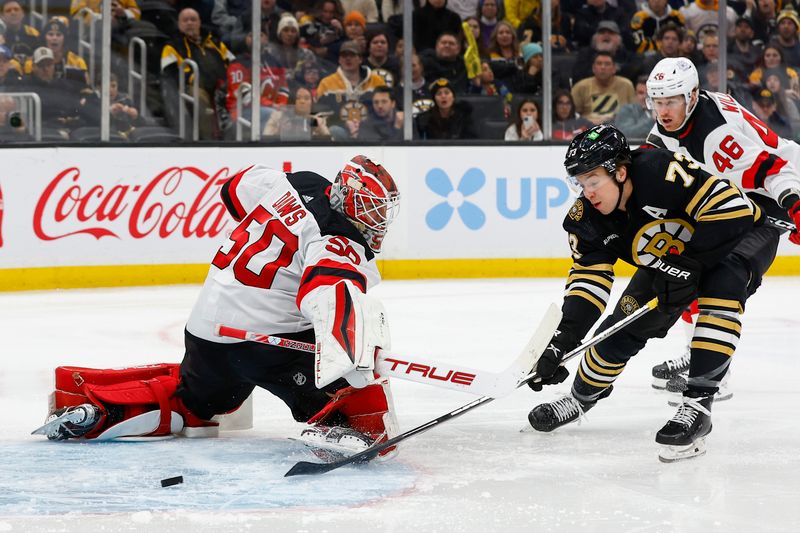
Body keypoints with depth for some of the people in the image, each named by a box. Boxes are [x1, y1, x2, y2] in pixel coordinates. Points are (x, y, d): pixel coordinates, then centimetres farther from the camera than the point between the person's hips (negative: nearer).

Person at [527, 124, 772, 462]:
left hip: (738, 235, -6)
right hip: (672, 257, 6)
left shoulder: (663, 171, -38)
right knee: (622, 328, 0)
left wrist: (689, 263, -34)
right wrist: (563, 339, -28)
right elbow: (588, 279, -15)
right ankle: (583, 396, 29)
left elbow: (731, 207, -38)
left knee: (723, 283, -37)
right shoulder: (588, 219, -17)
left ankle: (698, 402, -35)